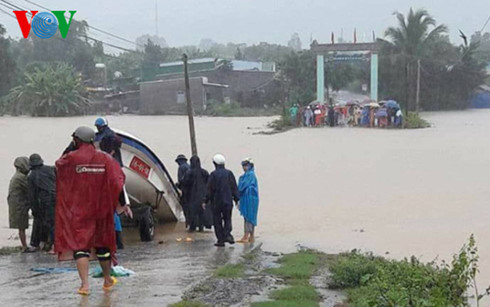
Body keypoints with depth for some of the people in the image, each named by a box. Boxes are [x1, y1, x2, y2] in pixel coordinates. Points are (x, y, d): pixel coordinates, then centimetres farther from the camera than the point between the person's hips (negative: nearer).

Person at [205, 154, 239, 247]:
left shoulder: (213, 174, -8)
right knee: (227, 219, 14)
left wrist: (206, 201, 0)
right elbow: (234, 188, 2)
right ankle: (227, 234, -8)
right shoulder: (229, 173, 1)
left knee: (217, 221, 5)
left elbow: (210, 190, -8)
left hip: (216, 201, -3)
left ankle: (221, 240, 4)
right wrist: (236, 199, 9)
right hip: (228, 201, 3)